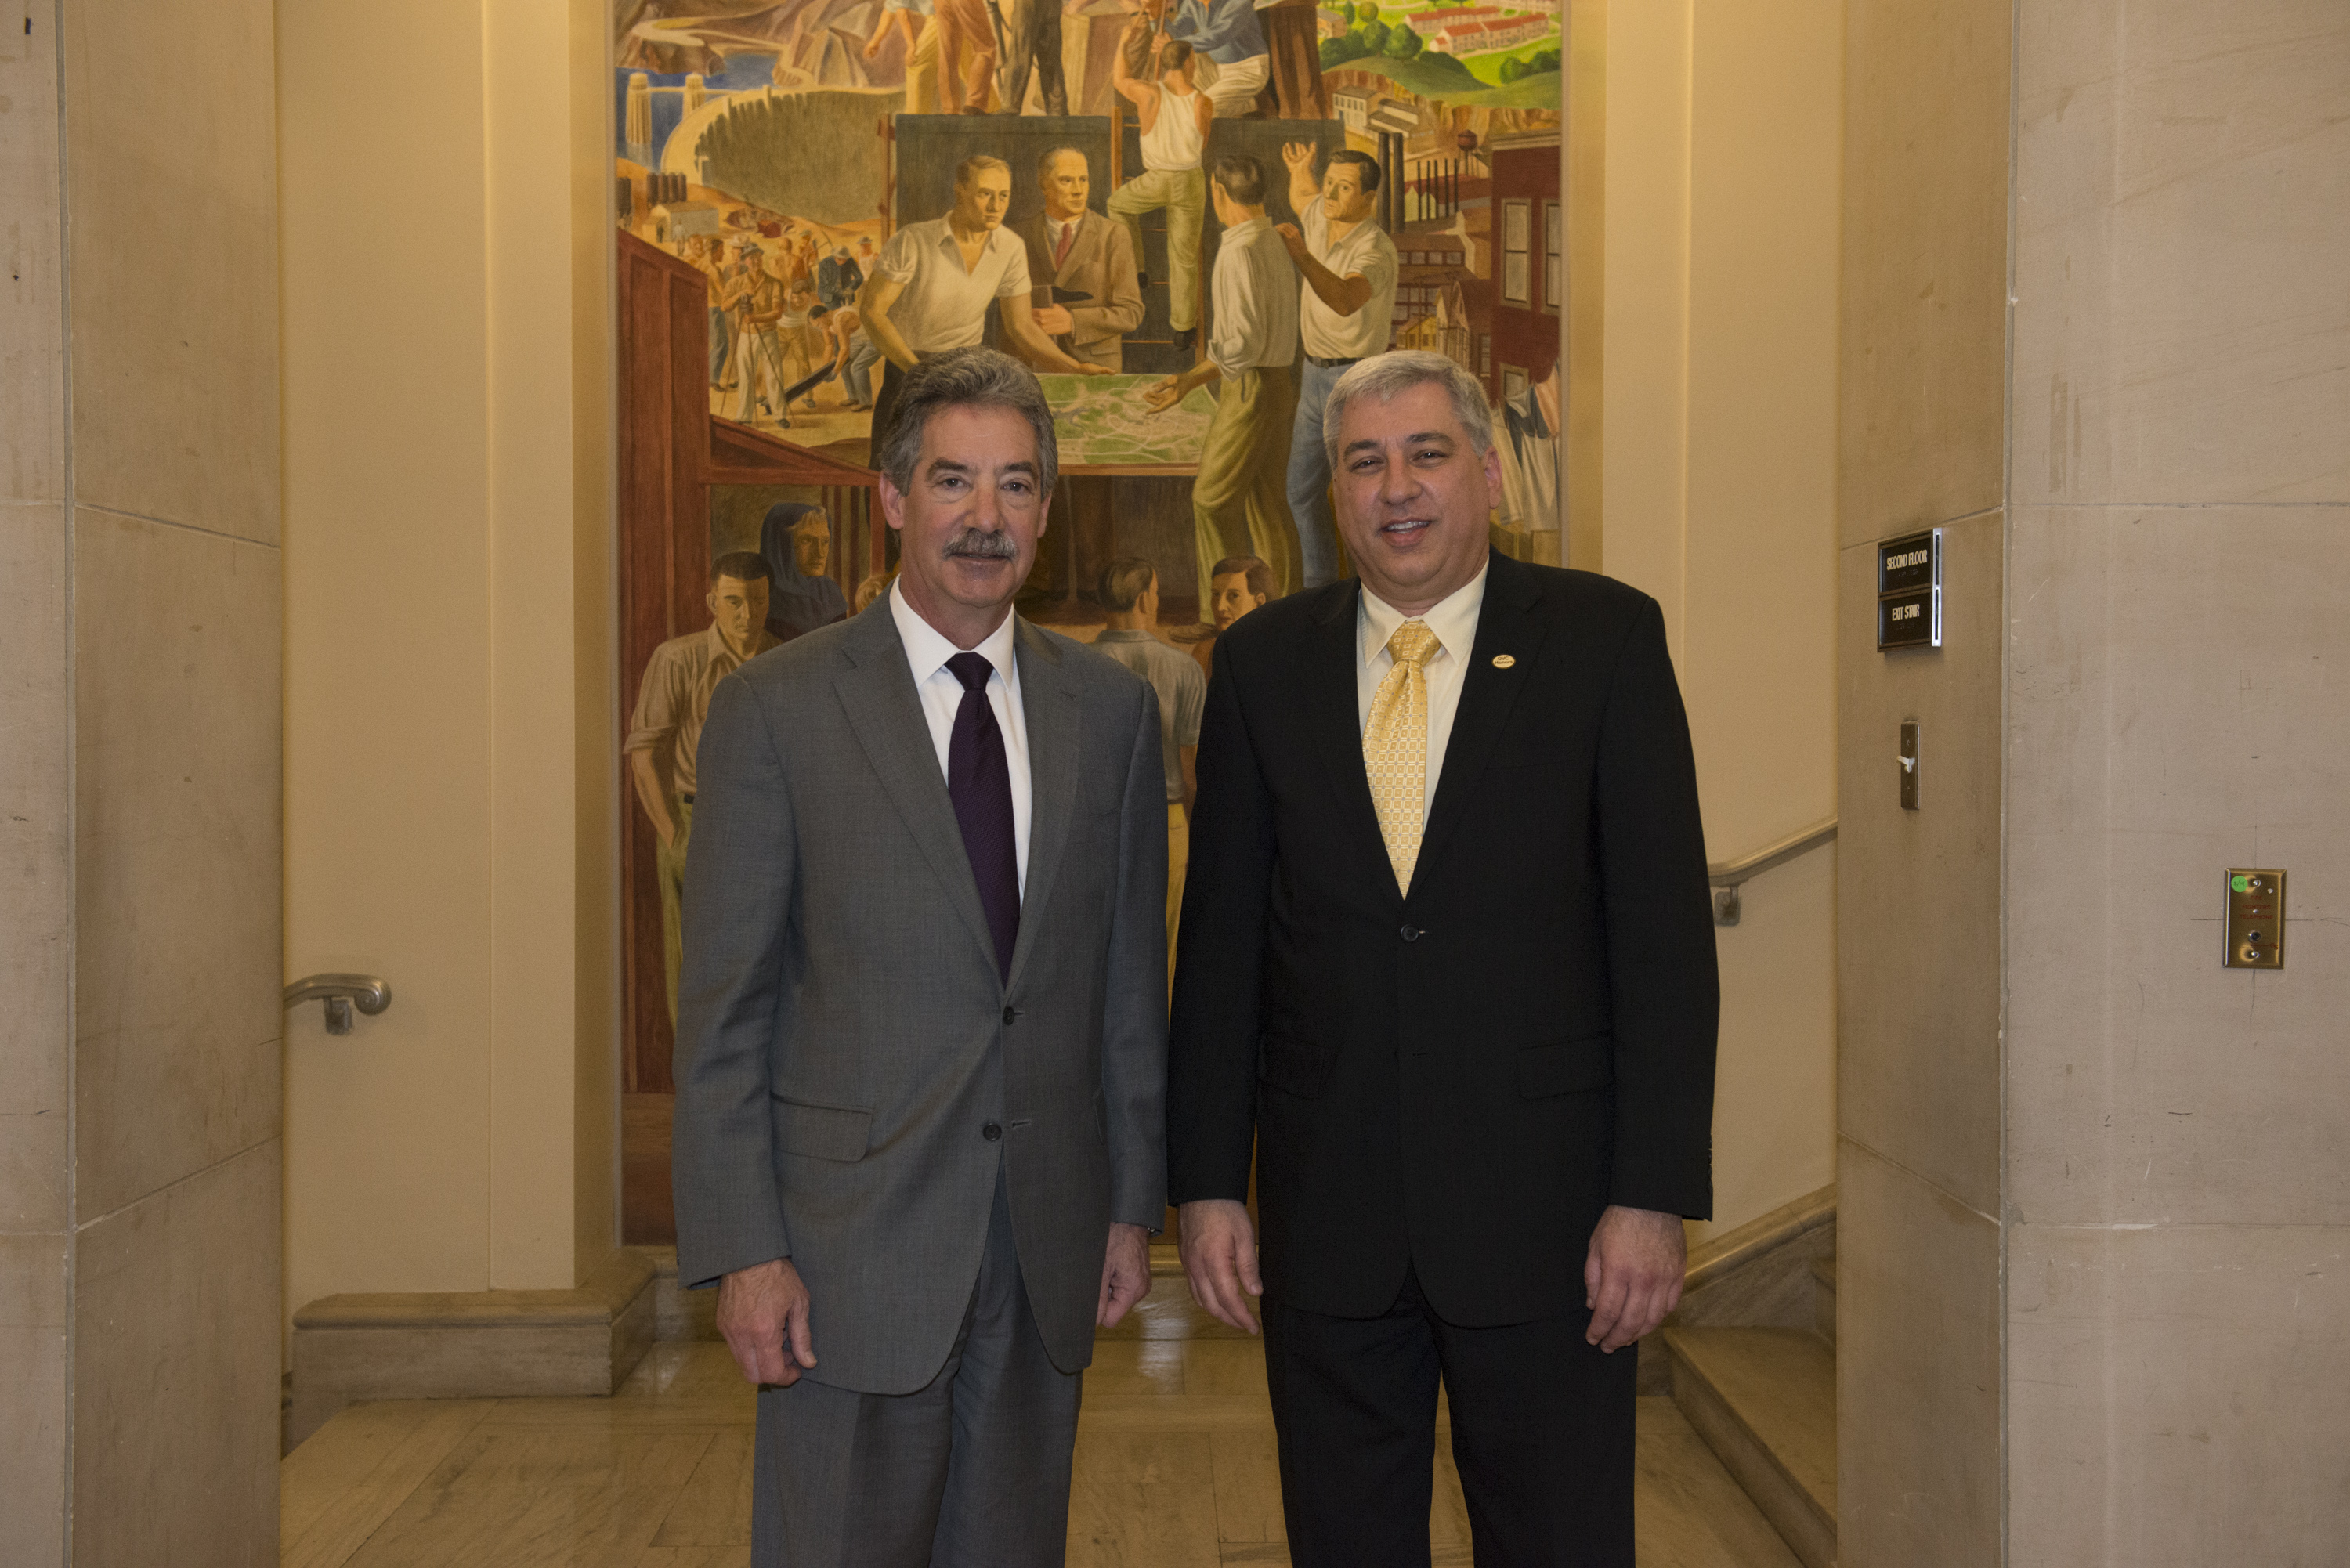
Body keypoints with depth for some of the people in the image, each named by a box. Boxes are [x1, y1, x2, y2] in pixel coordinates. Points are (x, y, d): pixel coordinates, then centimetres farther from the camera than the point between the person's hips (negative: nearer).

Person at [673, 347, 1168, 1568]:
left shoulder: (1111, 710, 5)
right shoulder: (777, 707, -5)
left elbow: (1131, 976, 9)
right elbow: (722, 1007, -5)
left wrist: (1132, 1201, 8)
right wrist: (741, 1250, -9)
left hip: (1047, 1243, 4)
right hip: (852, 1236, -3)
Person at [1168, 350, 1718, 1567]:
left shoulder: (1605, 638, -1)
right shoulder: (1263, 661, 5)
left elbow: (1664, 928, -4)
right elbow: (1221, 935, 6)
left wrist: (1654, 1192, -9)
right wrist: (1206, 1182, 3)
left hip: (1540, 1194, -2)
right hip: (1326, 1209, 2)